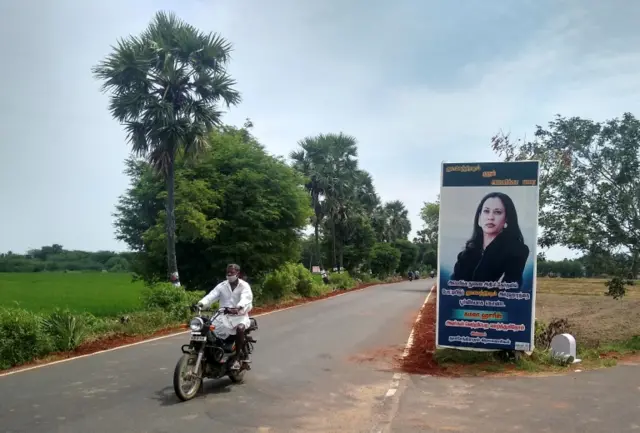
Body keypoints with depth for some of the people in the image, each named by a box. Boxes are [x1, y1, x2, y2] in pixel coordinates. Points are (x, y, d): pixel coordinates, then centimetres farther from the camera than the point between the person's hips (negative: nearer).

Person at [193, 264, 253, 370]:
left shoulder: (244, 286, -2)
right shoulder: (222, 286, 9)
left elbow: (246, 298, -22)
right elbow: (211, 296, -5)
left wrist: (238, 308, -44)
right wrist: (201, 303, -26)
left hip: (240, 315, -4)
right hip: (224, 316, 4)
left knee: (240, 328, -36)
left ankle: (238, 358, -23)